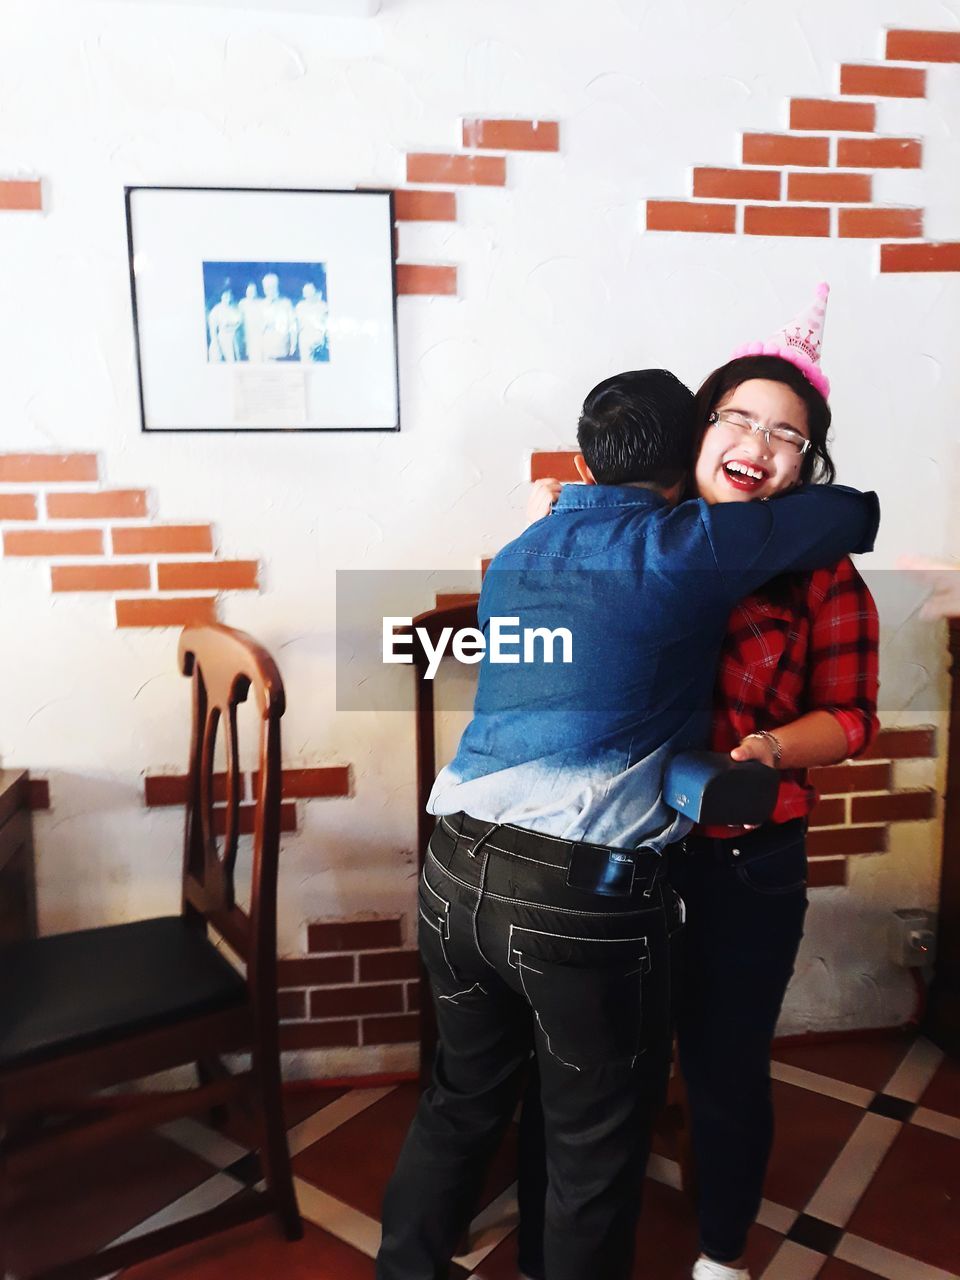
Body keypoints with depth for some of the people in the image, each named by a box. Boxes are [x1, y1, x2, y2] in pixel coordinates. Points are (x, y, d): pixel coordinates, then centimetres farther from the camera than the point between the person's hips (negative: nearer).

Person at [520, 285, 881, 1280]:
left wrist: (764, 750, -21)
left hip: (745, 860, 0)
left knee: (725, 1067, 16)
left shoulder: (821, 575, -3)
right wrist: (544, 529, -4)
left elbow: (848, 715, -2)